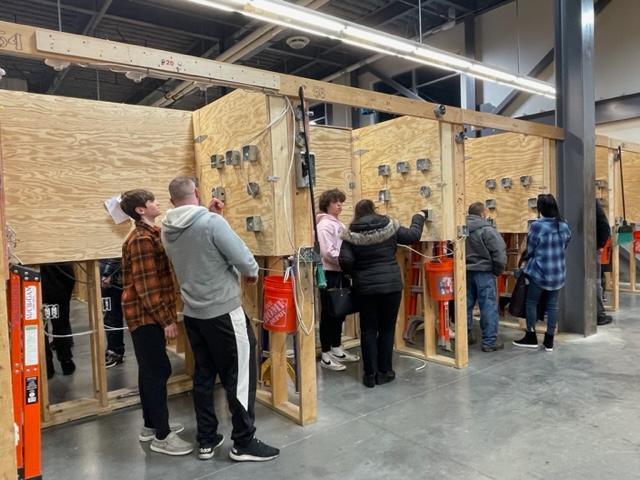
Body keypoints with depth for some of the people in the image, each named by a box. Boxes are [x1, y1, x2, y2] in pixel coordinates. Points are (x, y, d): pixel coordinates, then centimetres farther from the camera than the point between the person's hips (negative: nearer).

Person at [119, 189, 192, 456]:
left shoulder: (151, 234, 13)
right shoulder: (142, 239, -17)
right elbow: (146, 287, -21)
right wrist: (167, 320, -19)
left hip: (150, 315, 10)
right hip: (146, 316, -10)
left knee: (150, 370, 15)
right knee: (159, 371, -5)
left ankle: (151, 425, 26)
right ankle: (162, 437, 3)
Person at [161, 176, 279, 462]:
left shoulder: (167, 230, 3)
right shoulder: (211, 222, -19)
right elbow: (243, 258, -19)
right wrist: (252, 273, 1)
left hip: (193, 314, 7)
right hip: (223, 312, -7)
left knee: (203, 376, 17)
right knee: (239, 376, 4)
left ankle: (206, 440, 27)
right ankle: (244, 443, 15)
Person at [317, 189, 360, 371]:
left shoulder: (338, 224, 15)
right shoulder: (325, 224, -13)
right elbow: (328, 253, -21)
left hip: (340, 273, 9)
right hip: (329, 274, -9)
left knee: (339, 312, 15)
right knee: (328, 314, -2)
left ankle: (337, 350, 28)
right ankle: (326, 356, 7)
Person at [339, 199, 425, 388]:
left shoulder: (350, 234, -4)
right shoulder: (389, 226, -2)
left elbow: (345, 262, -11)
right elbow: (413, 235, 7)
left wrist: (355, 274, 9)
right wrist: (419, 217, 25)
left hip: (365, 287, 0)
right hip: (391, 285, 0)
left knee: (368, 330, 10)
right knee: (387, 328, 12)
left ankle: (370, 374, 14)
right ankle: (384, 372, 20)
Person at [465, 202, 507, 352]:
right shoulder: (487, 230, -13)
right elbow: (499, 252, -16)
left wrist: (464, 265, 12)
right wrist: (498, 270, -2)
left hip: (465, 272, 6)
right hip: (483, 272, -6)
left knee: (466, 305, 14)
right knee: (488, 307, 1)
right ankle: (489, 342, 5)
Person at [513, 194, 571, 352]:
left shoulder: (537, 226, -16)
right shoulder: (564, 226, 1)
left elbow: (529, 250, -7)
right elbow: (564, 247, 12)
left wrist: (525, 257, 14)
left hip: (539, 272, -5)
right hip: (558, 273, 5)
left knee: (531, 303, 9)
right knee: (552, 305, 10)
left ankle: (531, 337, 16)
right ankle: (549, 341, 16)